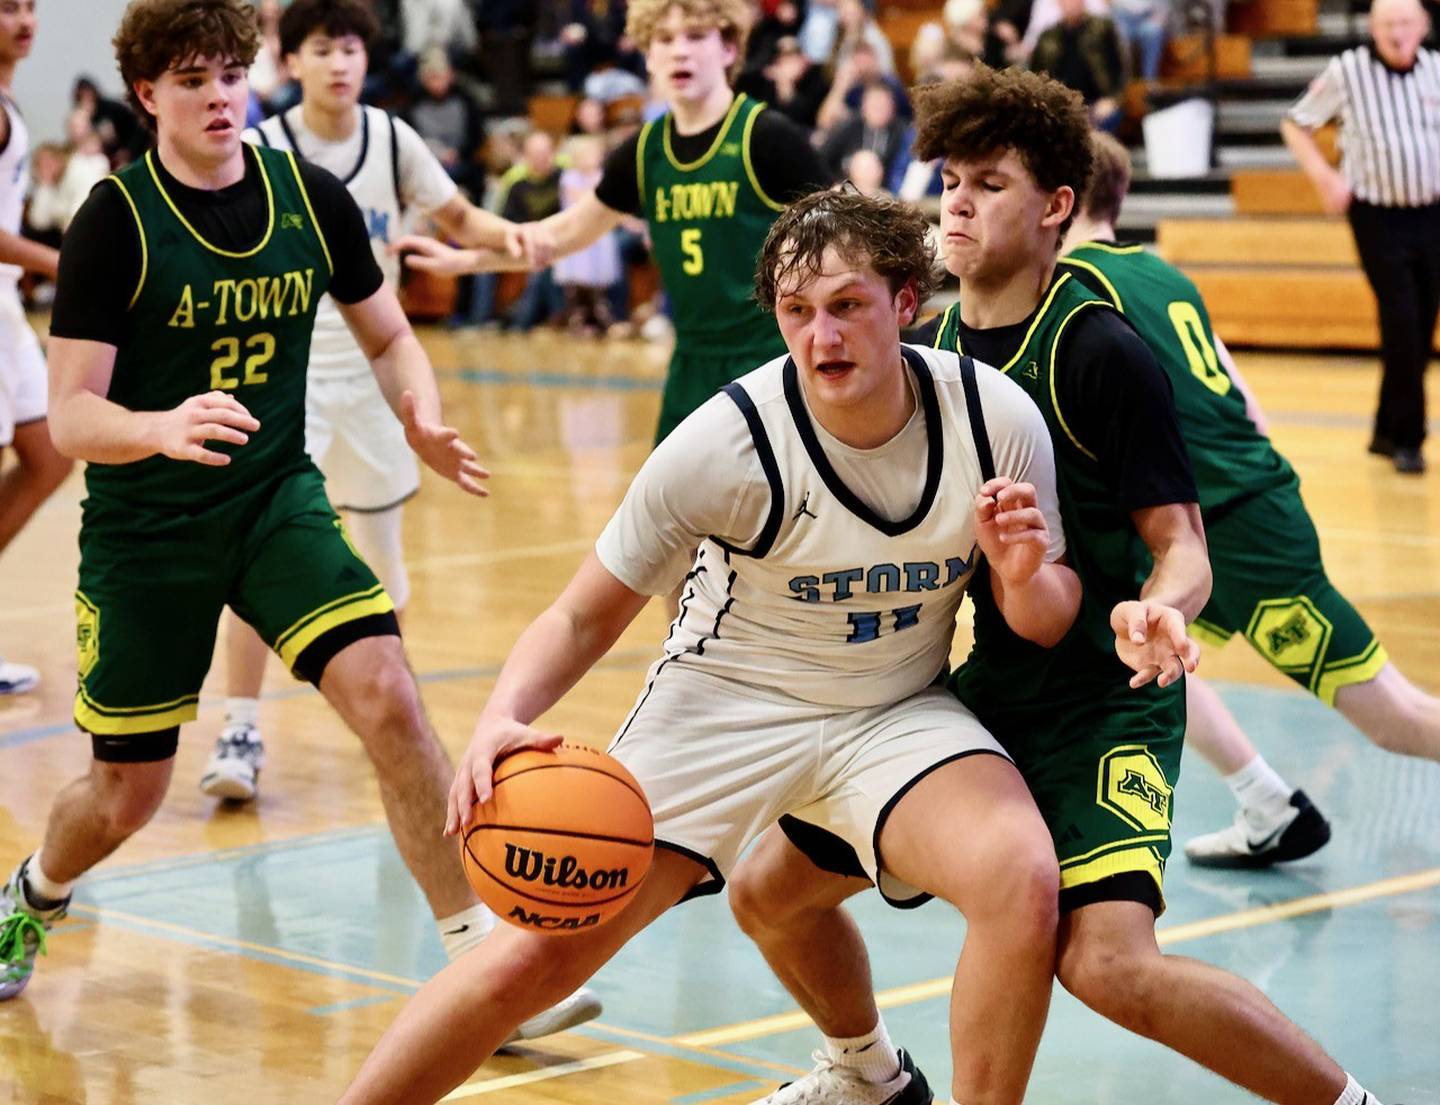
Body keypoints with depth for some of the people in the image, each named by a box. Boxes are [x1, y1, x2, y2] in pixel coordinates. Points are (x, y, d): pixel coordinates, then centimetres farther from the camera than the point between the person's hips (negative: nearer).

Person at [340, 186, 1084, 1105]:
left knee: (1023, 880, -28)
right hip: (730, 696, -1)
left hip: (897, 712, 2)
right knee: (542, 950, -11)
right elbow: (587, 616, -11)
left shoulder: (999, 418, -15)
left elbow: (1047, 624, -1)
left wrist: (1025, 580, -25)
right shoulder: (726, 443, -21)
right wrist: (502, 721, -30)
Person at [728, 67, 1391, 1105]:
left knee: (1108, 964, -28)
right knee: (770, 890, 11)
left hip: (1103, 701, -7)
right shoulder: (929, 348, 5)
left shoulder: (1102, 352, -15)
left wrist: (1158, 612, -36)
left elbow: (1181, 542, -16)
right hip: (980, 688, 8)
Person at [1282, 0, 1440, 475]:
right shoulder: (1346, 72, -6)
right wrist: (1324, 177, -7)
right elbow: (1295, 125, 4)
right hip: (1378, 217, -3)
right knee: (1402, 325, -11)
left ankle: (1389, 431, 21)